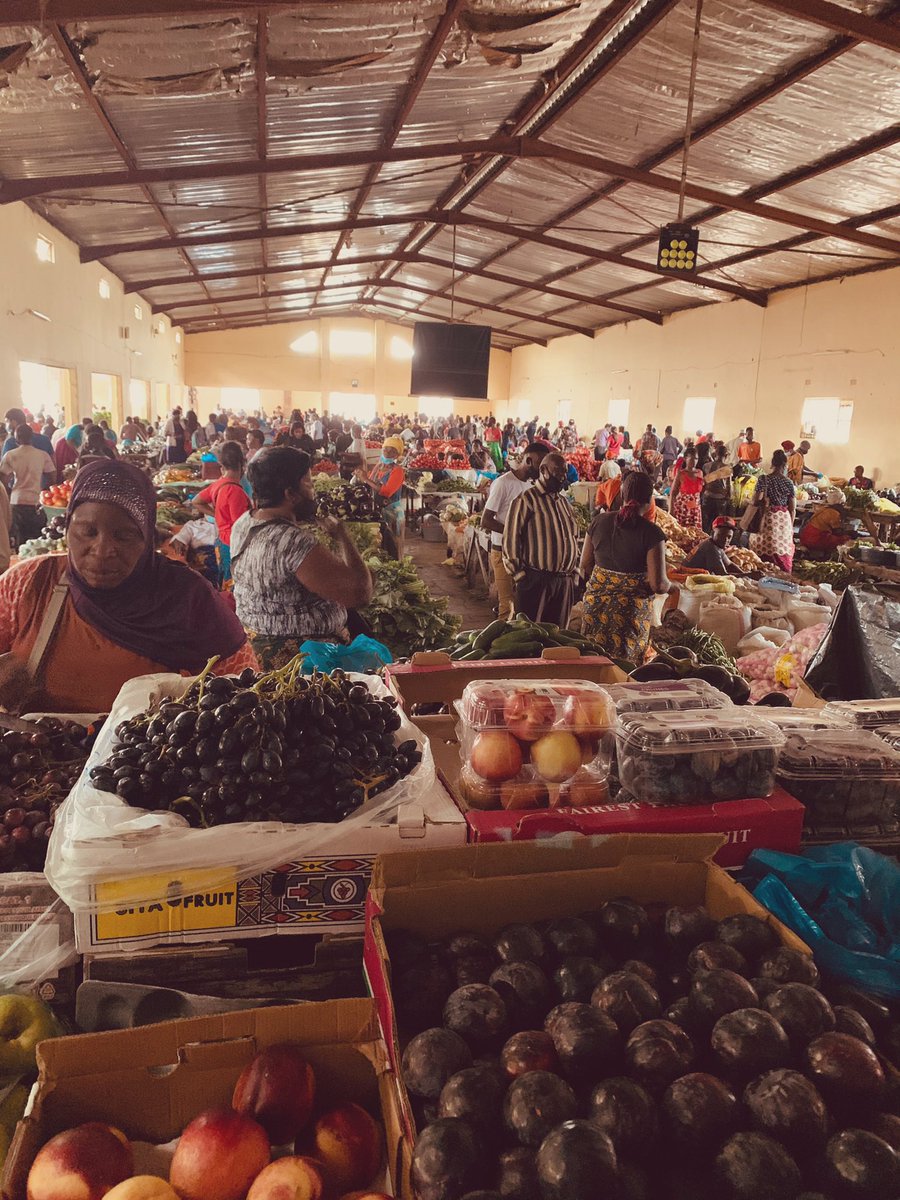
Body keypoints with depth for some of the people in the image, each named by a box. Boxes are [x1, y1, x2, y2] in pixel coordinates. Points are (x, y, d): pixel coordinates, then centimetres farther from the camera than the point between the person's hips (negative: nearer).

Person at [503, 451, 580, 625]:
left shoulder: (565, 503, 18)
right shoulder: (526, 500, -5)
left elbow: (574, 538, 24)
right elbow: (510, 540, -9)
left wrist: (573, 572, 15)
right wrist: (520, 576, -12)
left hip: (564, 582, 7)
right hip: (535, 580, -6)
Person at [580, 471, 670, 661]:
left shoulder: (599, 521, -2)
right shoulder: (652, 533, -13)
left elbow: (585, 566, 5)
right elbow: (658, 583, -15)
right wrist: (669, 585, 7)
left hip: (596, 606, 4)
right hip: (631, 612, -3)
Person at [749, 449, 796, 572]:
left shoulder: (764, 479, -5)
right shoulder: (788, 483, 3)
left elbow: (757, 500, -14)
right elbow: (792, 508, 5)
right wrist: (791, 525, 15)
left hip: (768, 518, -2)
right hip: (785, 520, 3)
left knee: (766, 552, 0)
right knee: (783, 553, 6)